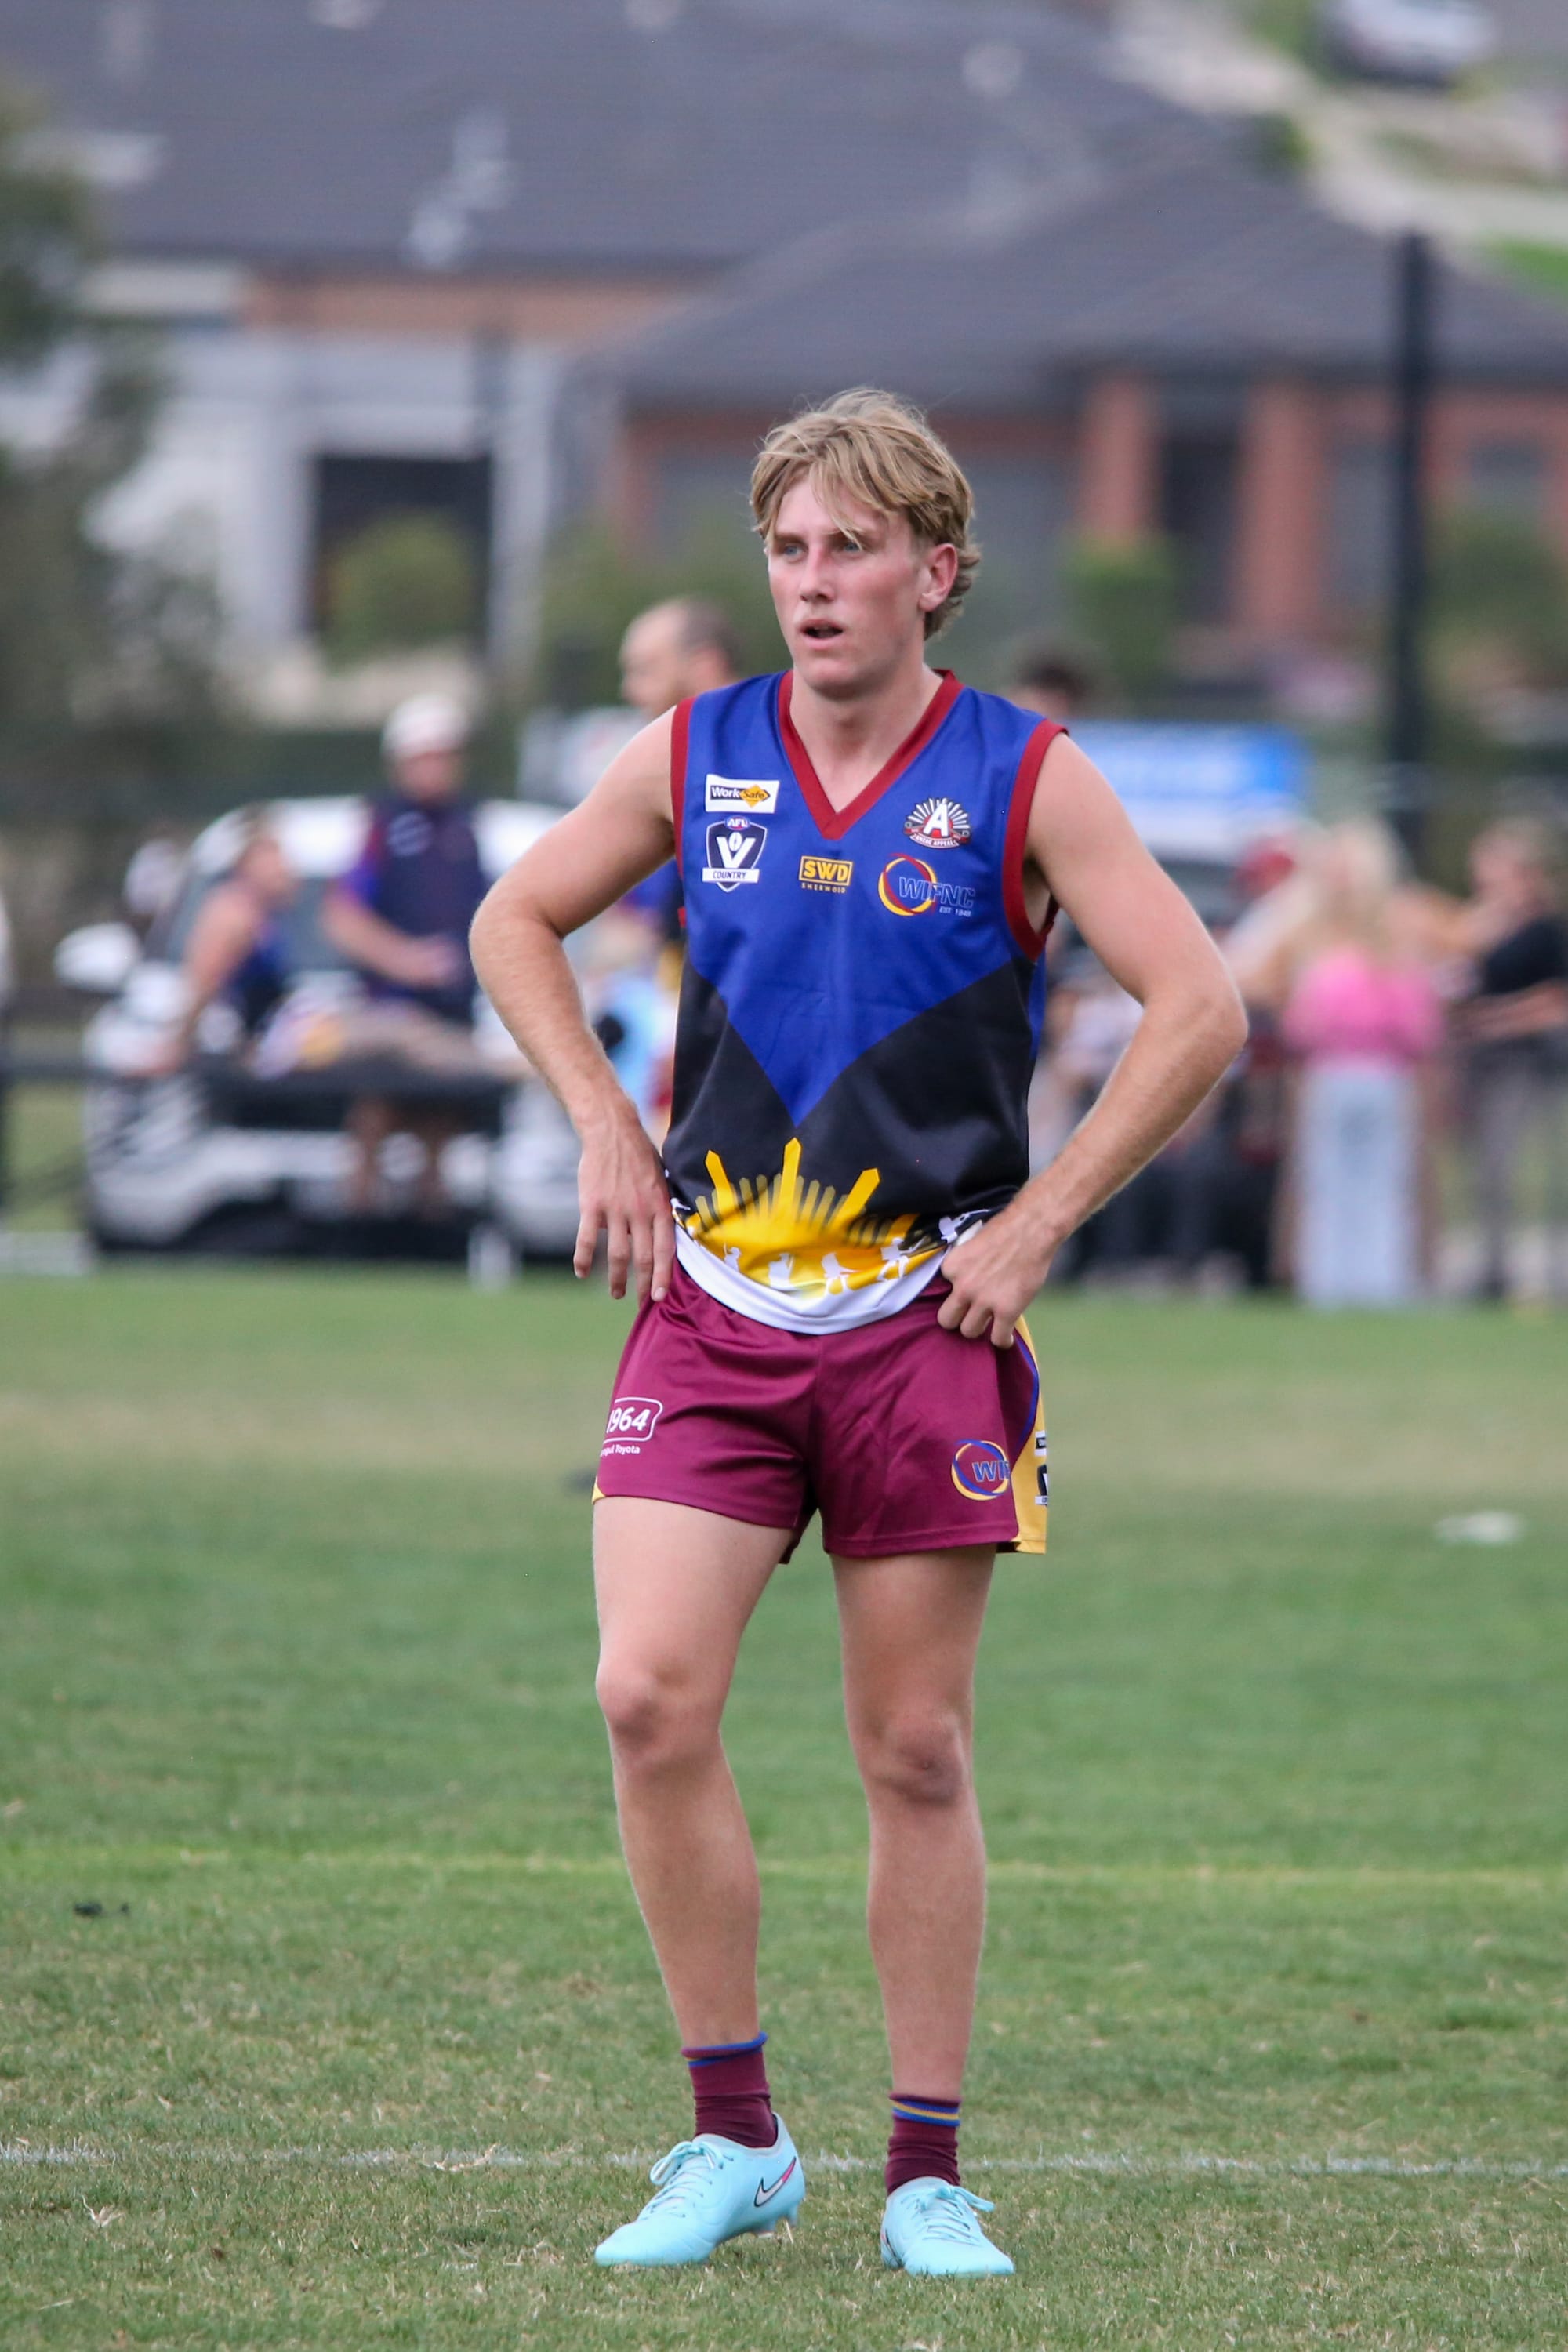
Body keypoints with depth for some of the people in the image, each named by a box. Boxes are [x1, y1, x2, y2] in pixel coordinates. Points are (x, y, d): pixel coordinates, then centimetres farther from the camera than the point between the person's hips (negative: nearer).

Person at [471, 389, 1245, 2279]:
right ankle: (735, 2139, 0)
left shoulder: (1024, 780, -3)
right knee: (650, 1697, -12)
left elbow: (1199, 1008, -4)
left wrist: (1034, 1223, -7)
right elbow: (513, 925, 20)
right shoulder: (692, 758, 5)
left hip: (924, 1308, -2)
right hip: (714, 1297, 2)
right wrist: (605, 1129, 7)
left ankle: (928, 2173, 11)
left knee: (916, 1751, 2)